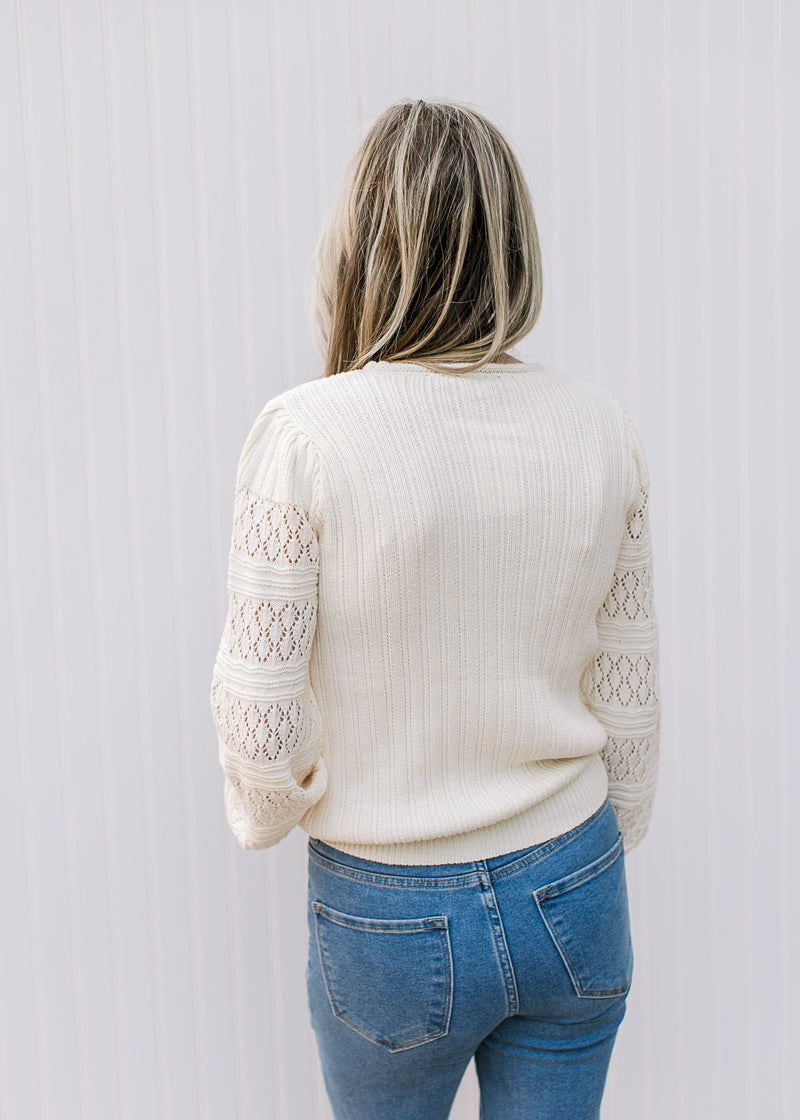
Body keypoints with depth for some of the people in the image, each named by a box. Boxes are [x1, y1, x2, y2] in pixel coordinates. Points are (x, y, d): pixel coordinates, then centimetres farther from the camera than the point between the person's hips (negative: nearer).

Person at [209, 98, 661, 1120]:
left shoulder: (307, 434, -20)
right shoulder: (603, 430, -9)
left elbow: (260, 723, -17)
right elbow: (629, 697, 0)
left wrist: (266, 812, 6)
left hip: (391, 919, -2)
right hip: (573, 895, 3)